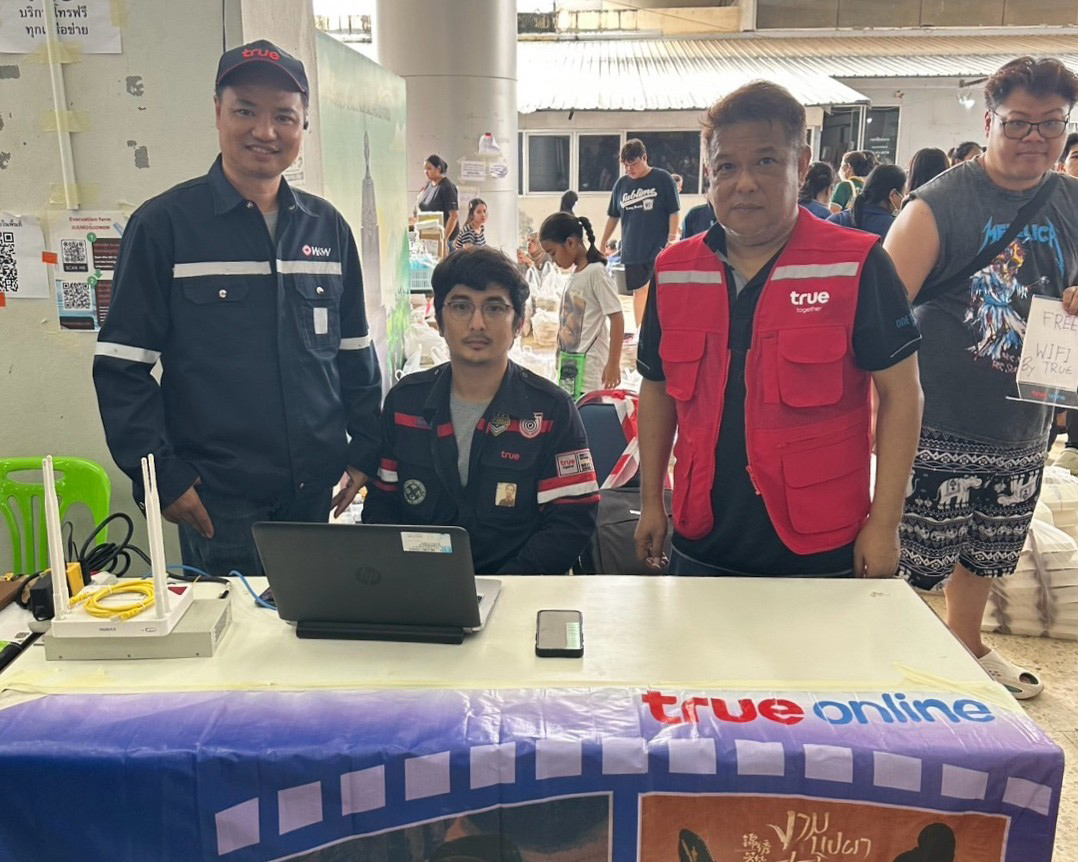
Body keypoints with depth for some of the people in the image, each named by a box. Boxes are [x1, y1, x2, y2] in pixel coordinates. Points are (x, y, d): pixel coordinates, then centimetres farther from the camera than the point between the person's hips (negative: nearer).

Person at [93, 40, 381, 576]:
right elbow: (121, 366, -5)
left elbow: (355, 355, 12)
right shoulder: (164, 223, -5)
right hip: (217, 500, -3)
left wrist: (365, 451, 6)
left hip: (317, 491, 4)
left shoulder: (327, 227, 7)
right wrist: (162, 476, -10)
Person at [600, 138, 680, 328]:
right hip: (632, 250, 4)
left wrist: (671, 240, -14)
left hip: (658, 249, -4)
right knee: (638, 291, 12)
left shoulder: (663, 179, -6)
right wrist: (602, 245, 14)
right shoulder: (621, 184, 6)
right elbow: (613, 217, 13)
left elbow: (673, 212, -6)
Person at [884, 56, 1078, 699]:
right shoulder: (939, 205, -13)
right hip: (938, 434, -6)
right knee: (907, 561, 1)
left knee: (984, 556, 24)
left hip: (1022, 434, 6)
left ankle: (969, 649, 46)